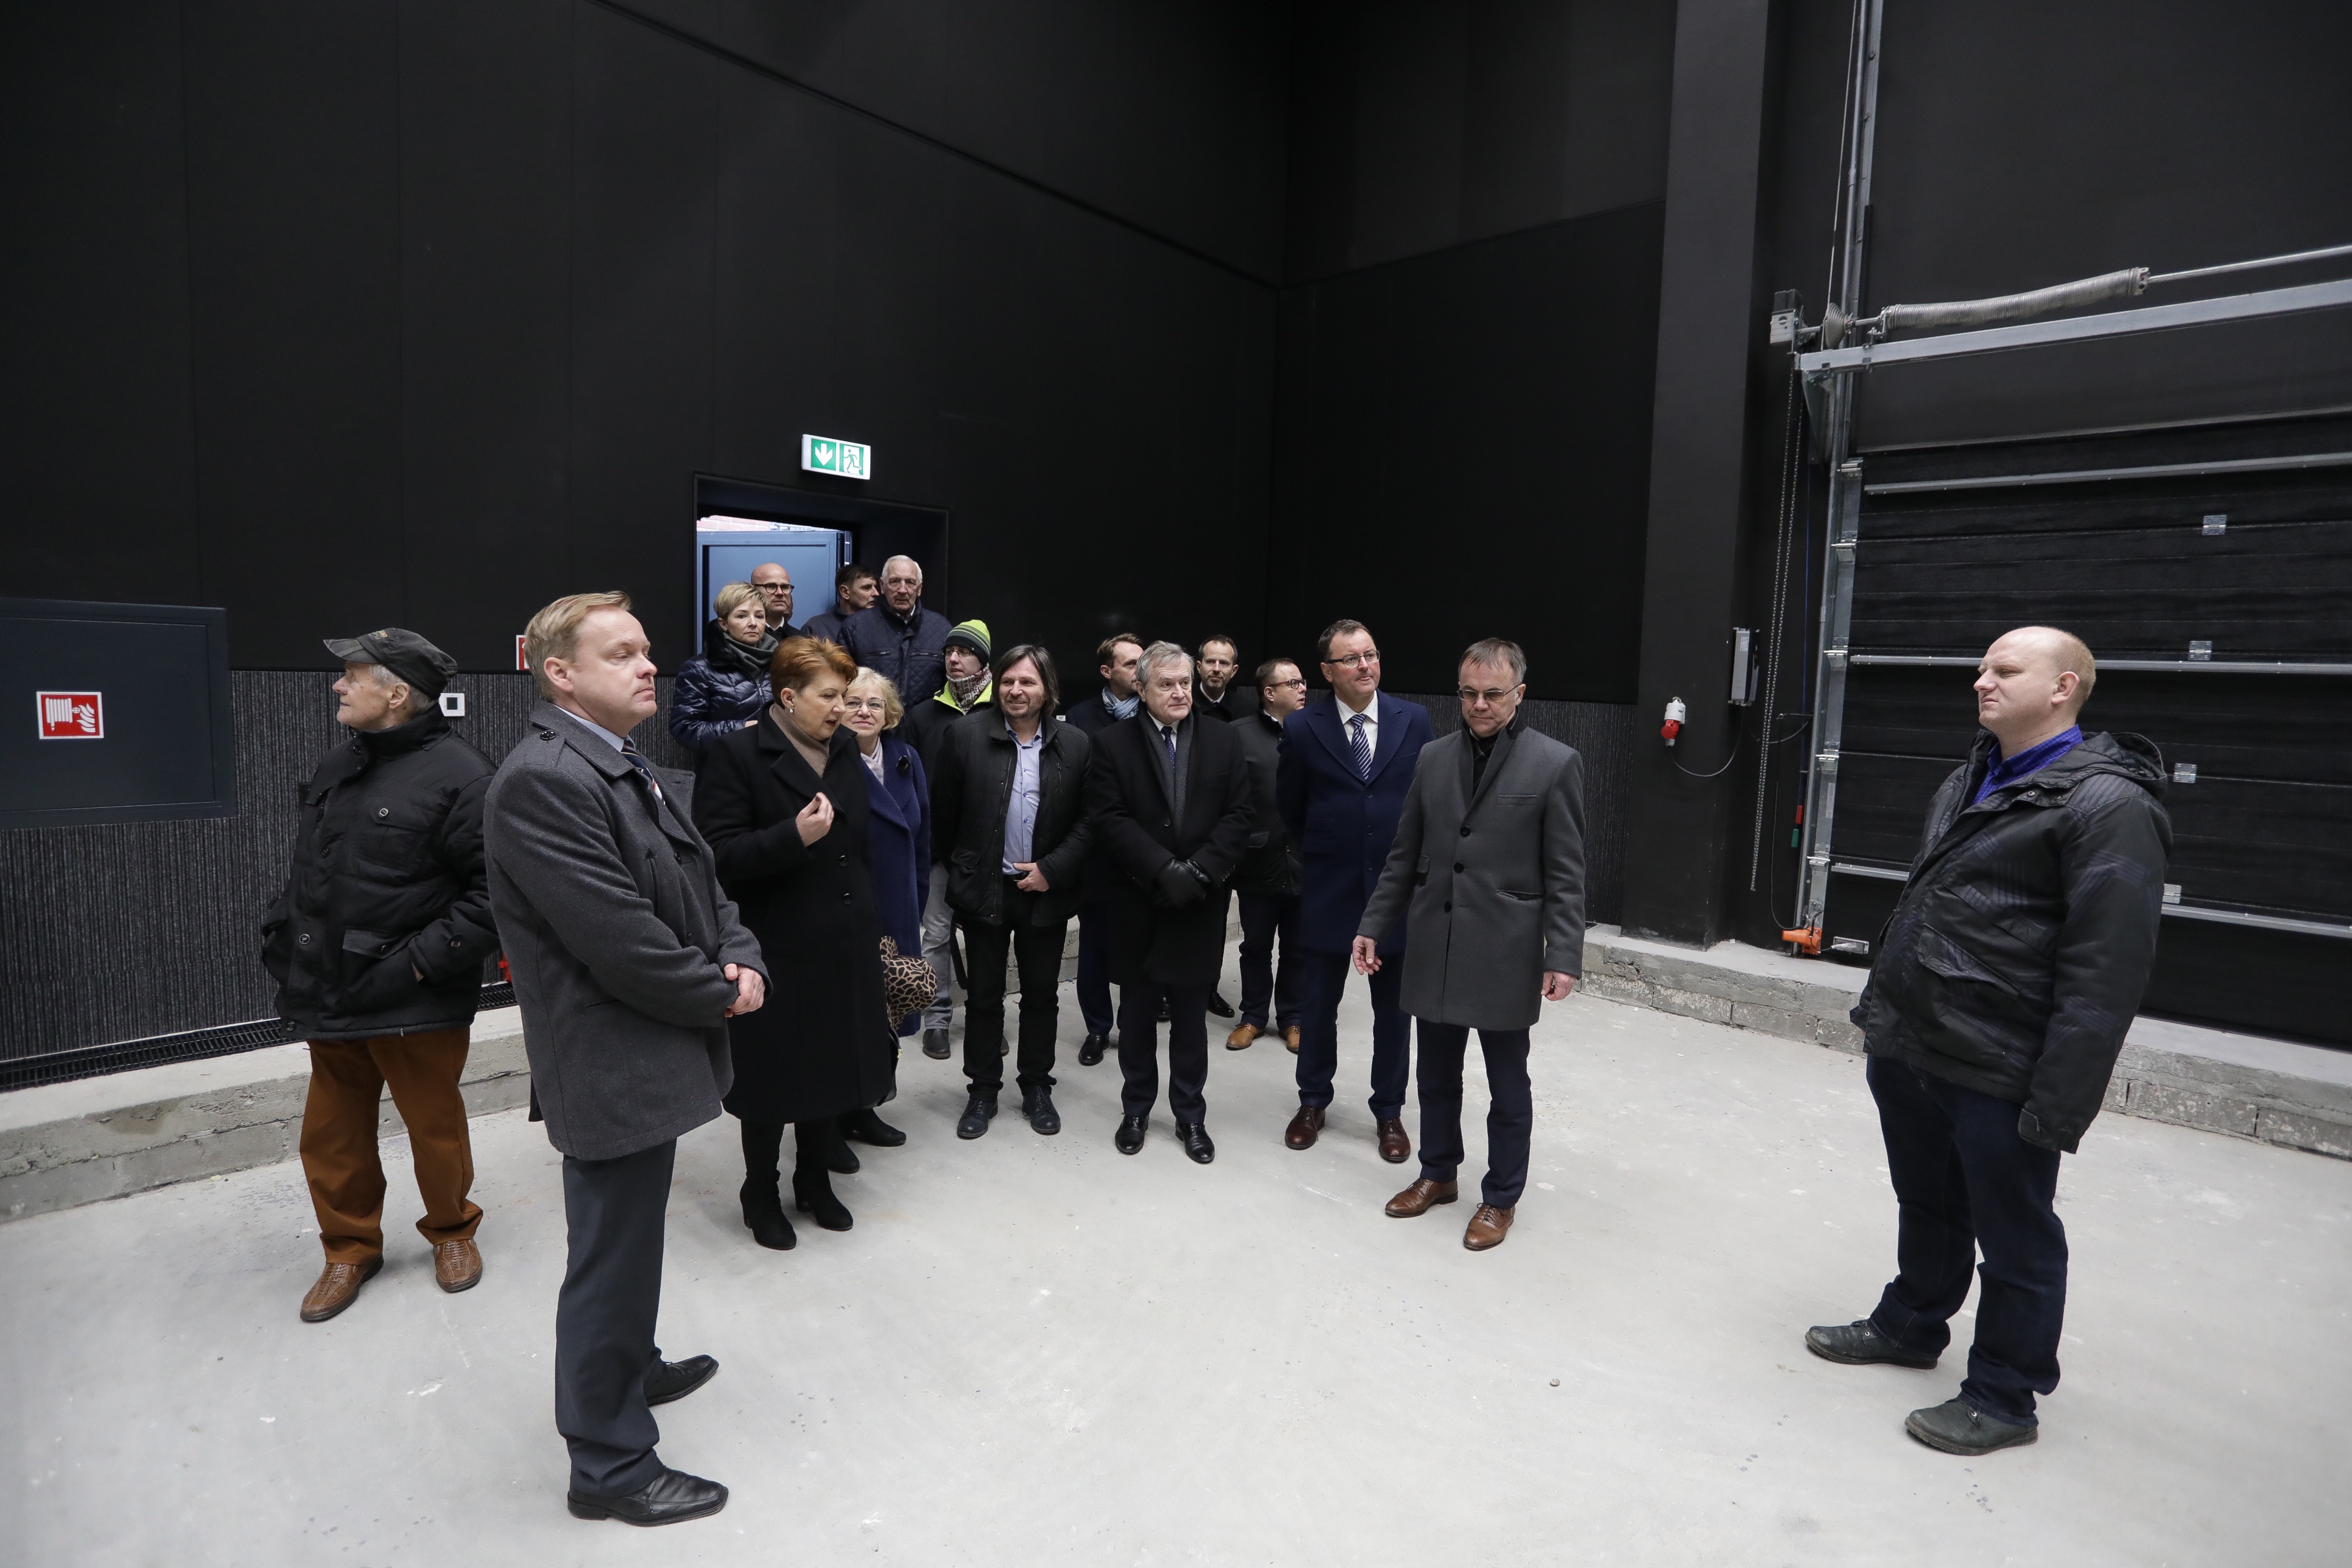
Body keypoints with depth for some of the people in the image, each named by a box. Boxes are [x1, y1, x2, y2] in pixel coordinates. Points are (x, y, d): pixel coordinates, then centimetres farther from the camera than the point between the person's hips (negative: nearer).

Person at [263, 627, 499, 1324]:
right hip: (329, 999, 7)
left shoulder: (458, 776, -17)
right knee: (332, 1136, 17)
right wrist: (283, 940, 10)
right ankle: (350, 1246, 38)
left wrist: (423, 961, -21)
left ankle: (451, 1230, 35)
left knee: (436, 1129, 10)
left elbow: (497, 892, -21)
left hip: (416, 1006, -7)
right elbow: (306, 872, 20)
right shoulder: (335, 767, 9)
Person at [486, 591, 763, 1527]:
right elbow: (621, 940, -26)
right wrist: (719, 996, -13)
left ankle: (628, 1369, 48)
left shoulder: (627, 771, 10)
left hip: (650, 1054, 10)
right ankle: (610, 1465, 24)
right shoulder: (542, 781, -22)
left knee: (627, 1241, 27)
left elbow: (697, 882, 11)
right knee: (613, 1258, 6)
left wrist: (744, 963, -7)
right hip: (612, 1068, -10)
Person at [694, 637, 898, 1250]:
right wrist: (795, 836, -30)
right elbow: (719, 855, -19)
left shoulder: (845, 749, 8)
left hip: (844, 948, 6)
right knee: (773, 1079, 9)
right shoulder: (736, 755, -12)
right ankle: (761, 1195, 31)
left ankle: (816, 1182, 36)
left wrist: (868, 917, 15)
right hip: (776, 952, -6)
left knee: (833, 1065, 16)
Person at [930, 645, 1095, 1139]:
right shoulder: (965, 737, -7)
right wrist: (955, 873, 3)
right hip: (984, 890, -1)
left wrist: (1053, 870, -12)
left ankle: (1037, 1087, 30)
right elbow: (944, 814, -1)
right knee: (984, 995, 12)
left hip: (1047, 891, 1)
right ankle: (983, 1090, 27)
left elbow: (1089, 819, -4)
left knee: (1042, 994, 14)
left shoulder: (1076, 745, -4)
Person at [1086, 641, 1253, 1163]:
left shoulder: (1224, 741, 3)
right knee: (1137, 1016, 12)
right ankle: (1136, 1110, 29)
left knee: (1191, 1018, 11)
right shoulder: (1114, 743, -2)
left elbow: (1237, 817, -2)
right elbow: (1110, 818, -10)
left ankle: (1191, 1115, 25)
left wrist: (1199, 870, -15)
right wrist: (1164, 869, -19)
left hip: (1200, 906, 1)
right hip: (1137, 905, -1)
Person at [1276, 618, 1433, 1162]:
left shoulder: (1414, 720, -3)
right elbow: (1290, 806, 7)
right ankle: (1313, 1101, 32)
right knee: (1317, 1003, 12)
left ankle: (1389, 1111, 28)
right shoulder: (1303, 727, -6)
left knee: (1394, 1008, 11)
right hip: (1329, 889, 0)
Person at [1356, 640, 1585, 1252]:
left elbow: (1566, 875, -7)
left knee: (1507, 1087, 11)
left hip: (1505, 954, -4)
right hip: (1433, 948, 4)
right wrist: (1373, 926, 6)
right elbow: (1404, 856, 9)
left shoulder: (1556, 764, -6)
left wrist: (1564, 956, -13)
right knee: (1436, 1077, 17)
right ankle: (1438, 1175, 37)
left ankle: (1501, 1198, 29)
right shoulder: (1433, 757, 6)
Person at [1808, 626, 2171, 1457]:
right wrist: (1884, 1012, 19)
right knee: (1927, 1206, 24)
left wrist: (2059, 1101, -21)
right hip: (1906, 1049, 8)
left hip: (1997, 1076, -8)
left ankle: (2004, 1396, 28)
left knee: (2015, 1239, 11)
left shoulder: (2108, 805, -16)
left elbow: (2106, 972, -20)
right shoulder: (1967, 784, 12)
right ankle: (1910, 1326, 43)